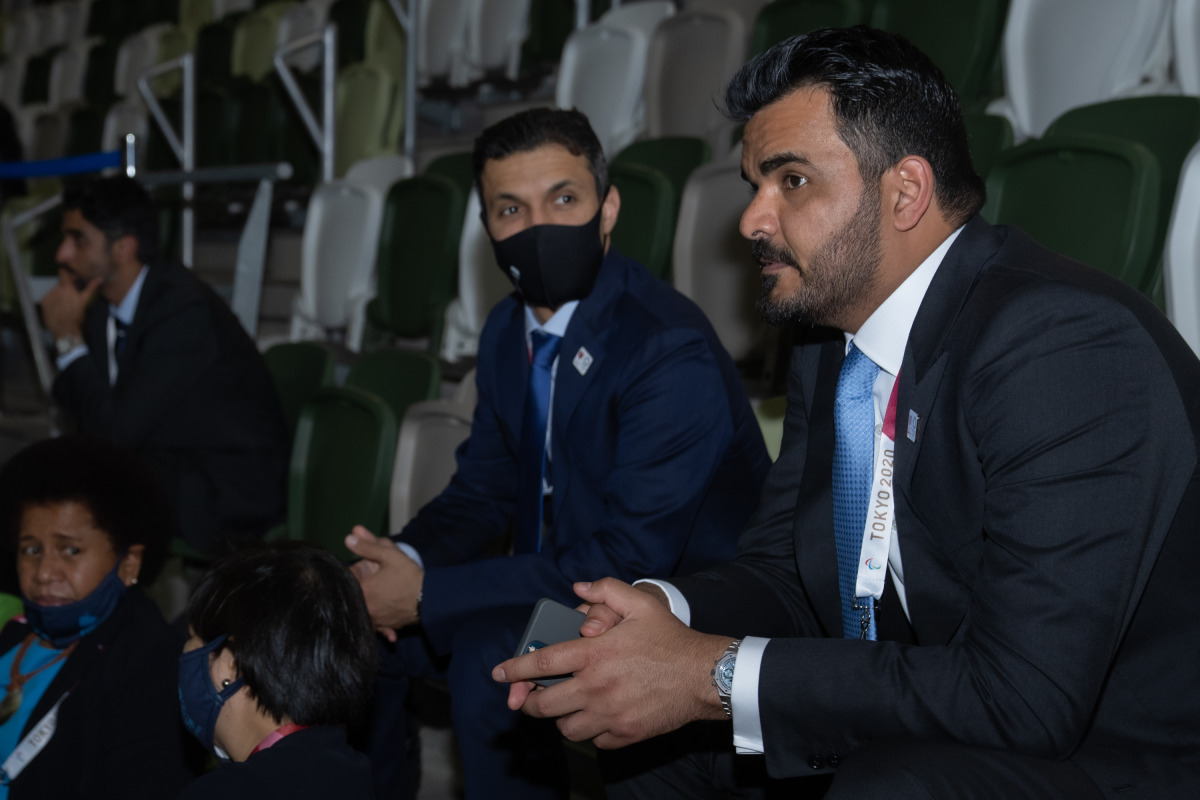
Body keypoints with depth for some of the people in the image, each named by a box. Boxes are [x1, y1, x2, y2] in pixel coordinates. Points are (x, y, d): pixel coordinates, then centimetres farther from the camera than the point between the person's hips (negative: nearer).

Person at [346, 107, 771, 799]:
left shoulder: (675, 354, -24)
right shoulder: (509, 332, 5)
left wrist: (427, 596, -25)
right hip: (559, 585, 9)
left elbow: (630, 561, -27)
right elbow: (484, 490, 13)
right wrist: (404, 561, -11)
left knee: (489, 650, -31)